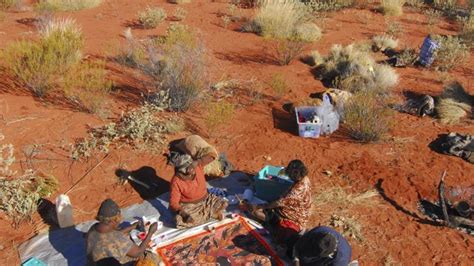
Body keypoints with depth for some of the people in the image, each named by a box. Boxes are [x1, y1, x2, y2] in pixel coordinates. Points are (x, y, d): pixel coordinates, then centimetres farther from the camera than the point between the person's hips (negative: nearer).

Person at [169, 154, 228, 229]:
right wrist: (184, 214, -39)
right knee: (181, 222, -31)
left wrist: (197, 162, -38)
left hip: (205, 199, 3)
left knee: (223, 204, -16)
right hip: (189, 206, -3)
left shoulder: (198, 166, -16)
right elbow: (173, 203, -22)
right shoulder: (176, 181, -24)